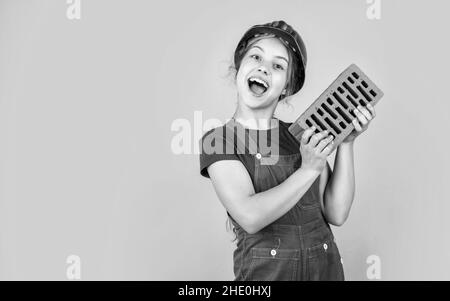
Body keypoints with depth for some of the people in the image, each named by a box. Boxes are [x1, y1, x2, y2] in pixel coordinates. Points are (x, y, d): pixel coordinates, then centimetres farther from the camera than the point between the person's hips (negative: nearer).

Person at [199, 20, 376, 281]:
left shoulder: (305, 134, 2)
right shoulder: (218, 140, -8)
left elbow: (336, 214, -3)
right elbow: (250, 217, -20)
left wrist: (346, 143, -8)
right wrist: (309, 169, -18)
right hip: (264, 271, -3)